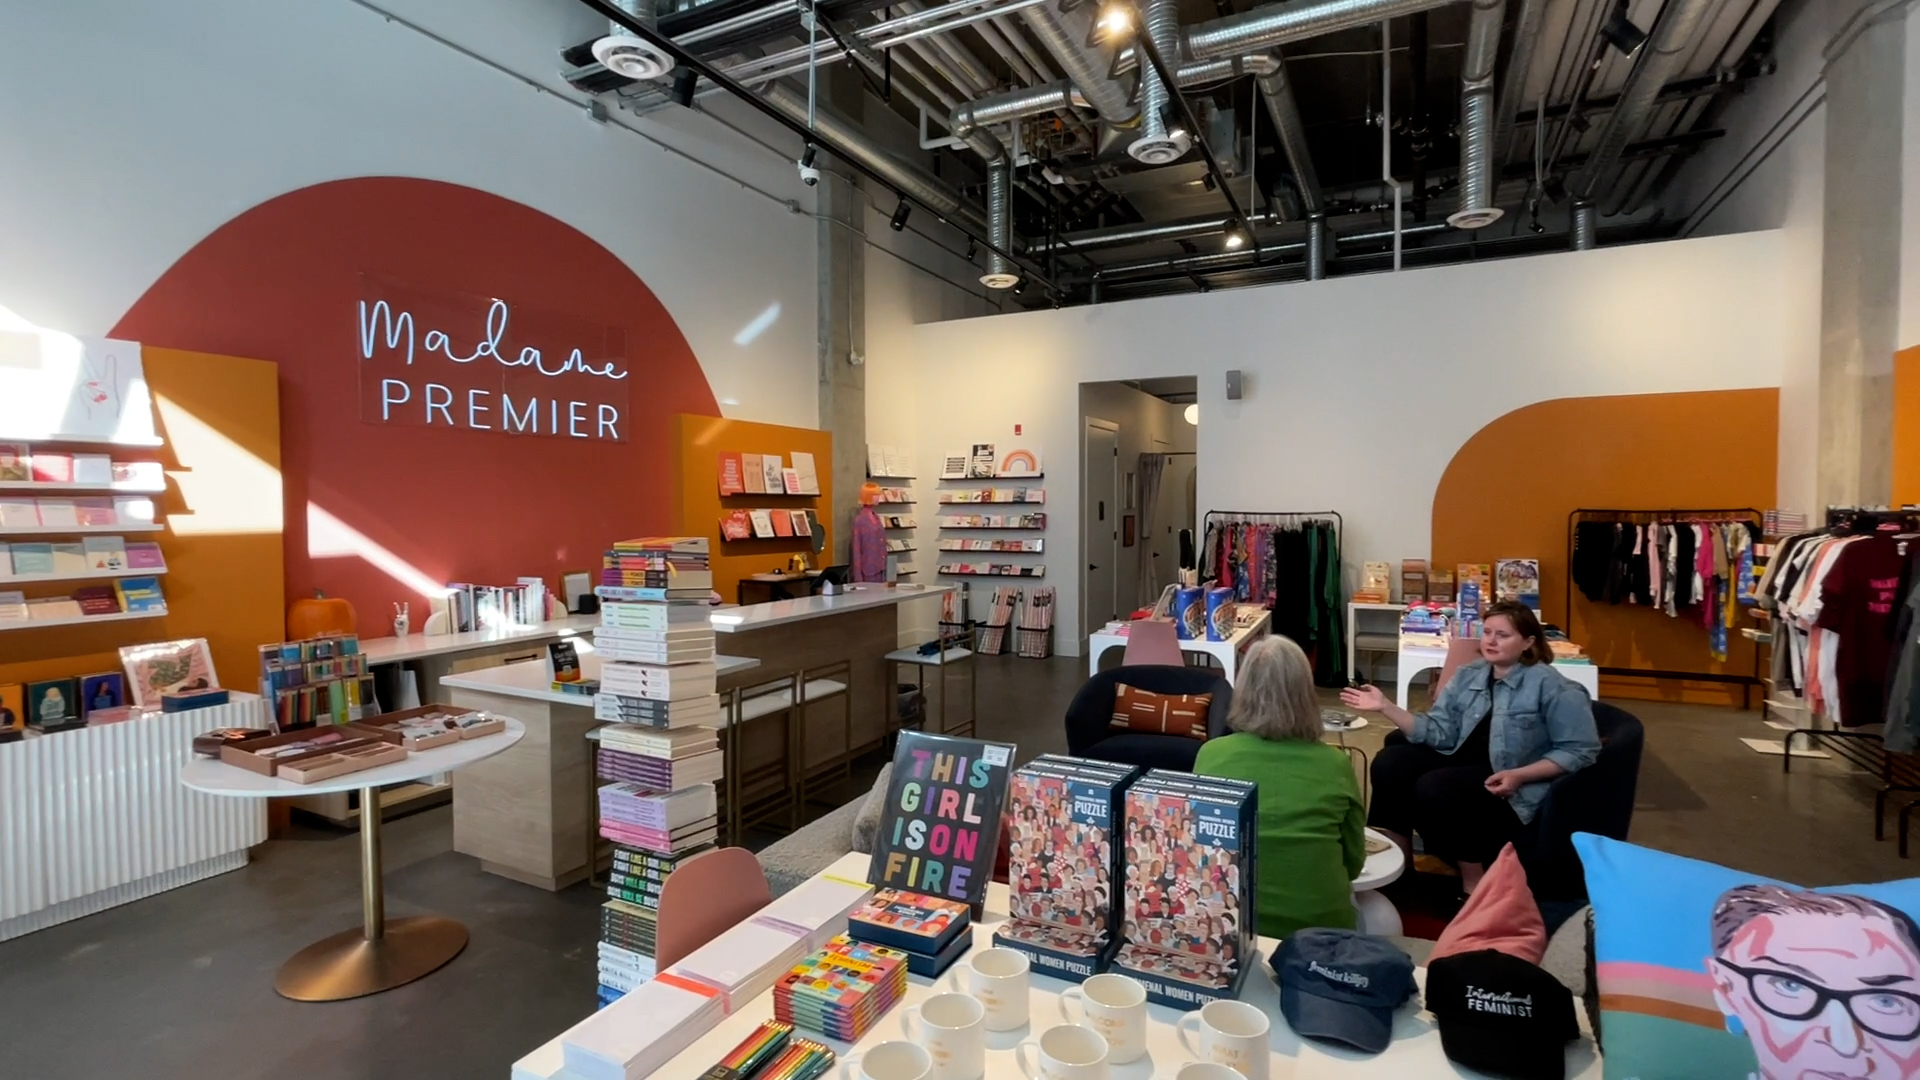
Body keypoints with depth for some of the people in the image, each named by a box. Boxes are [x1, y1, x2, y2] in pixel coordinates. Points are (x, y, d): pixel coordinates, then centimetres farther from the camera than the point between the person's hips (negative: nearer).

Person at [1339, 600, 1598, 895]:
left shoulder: (1551, 686, -7)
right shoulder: (1467, 676, 10)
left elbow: (1581, 750, -9)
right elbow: (1440, 733, 3)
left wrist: (1520, 775, -20)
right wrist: (1387, 707, -8)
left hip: (1512, 787, -6)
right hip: (1463, 763, 6)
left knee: (1433, 788, -30)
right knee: (1390, 761, -16)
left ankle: (1474, 886, -9)